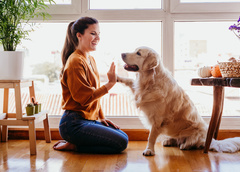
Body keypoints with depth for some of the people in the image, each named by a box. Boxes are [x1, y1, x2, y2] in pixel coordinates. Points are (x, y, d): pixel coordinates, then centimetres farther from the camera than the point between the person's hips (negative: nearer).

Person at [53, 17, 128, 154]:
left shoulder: (91, 60, 14)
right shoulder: (75, 62, -16)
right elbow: (85, 97, -20)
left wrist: (101, 117, 12)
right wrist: (110, 84, -19)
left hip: (90, 120, 10)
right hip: (74, 124, -10)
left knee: (124, 137, 11)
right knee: (120, 143, -13)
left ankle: (74, 144, 10)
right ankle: (73, 145, -3)